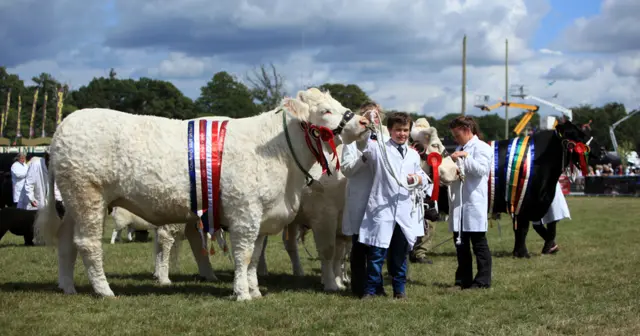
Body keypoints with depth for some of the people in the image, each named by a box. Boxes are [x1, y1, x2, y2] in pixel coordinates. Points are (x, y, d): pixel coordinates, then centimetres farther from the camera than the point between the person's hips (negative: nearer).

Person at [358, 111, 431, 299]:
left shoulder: (413, 155, 17)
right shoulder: (379, 149, 3)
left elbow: (424, 178, 23)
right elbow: (363, 144, -11)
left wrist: (419, 180, 0)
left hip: (406, 211, 4)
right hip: (382, 208, -4)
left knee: (400, 253, 11)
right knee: (377, 251, -6)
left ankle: (399, 289, 21)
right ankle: (372, 288, 4)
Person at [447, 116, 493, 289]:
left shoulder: (481, 148, -3)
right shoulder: (460, 149, 22)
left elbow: (481, 170, -17)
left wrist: (465, 157, -21)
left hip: (474, 202, -8)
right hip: (458, 203, 8)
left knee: (479, 243, -2)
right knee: (460, 243, 10)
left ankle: (483, 280, 2)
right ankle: (463, 280, 16)